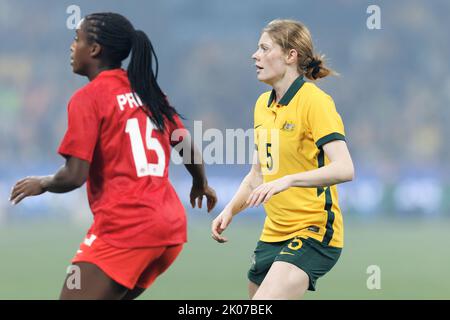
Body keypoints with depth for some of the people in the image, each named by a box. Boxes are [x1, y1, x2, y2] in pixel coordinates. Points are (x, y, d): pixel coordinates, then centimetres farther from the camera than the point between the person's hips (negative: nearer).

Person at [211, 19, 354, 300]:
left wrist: (287, 181, -34)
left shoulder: (314, 101, -13)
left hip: (315, 231, -8)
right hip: (274, 233, 8)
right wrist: (230, 210, 6)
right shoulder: (263, 104, 12)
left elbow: (344, 169, -24)